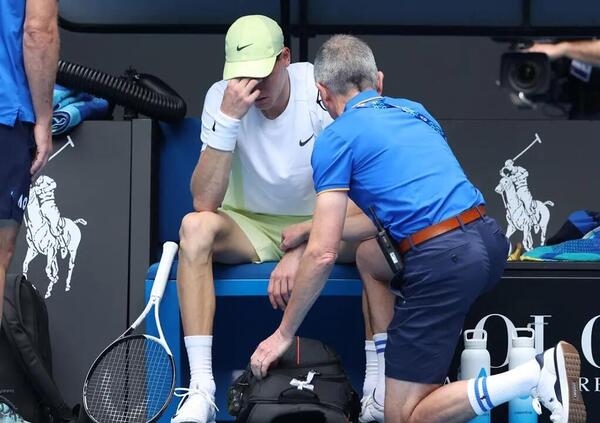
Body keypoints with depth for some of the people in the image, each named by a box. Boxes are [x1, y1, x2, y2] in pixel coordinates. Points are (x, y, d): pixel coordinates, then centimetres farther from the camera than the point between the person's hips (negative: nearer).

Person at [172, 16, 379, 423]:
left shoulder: (318, 88, -17)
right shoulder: (221, 97, -15)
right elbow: (205, 202, -24)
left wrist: (303, 248, -30)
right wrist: (228, 119, -33)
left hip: (319, 224, 0)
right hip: (249, 226, 0)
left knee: (373, 226, -31)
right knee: (195, 226, -31)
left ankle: (378, 379, -26)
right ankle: (201, 390, -35)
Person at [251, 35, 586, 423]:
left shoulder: (337, 137, 2)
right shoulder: (414, 110, 22)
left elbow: (323, 254, -4)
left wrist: (283, 335, 8)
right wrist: (311, 228, 47)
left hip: (443, 260, -8)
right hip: (490, 239, 8)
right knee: (369, 255, 32)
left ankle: (536, 376, -17)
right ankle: (386, 387, 21)